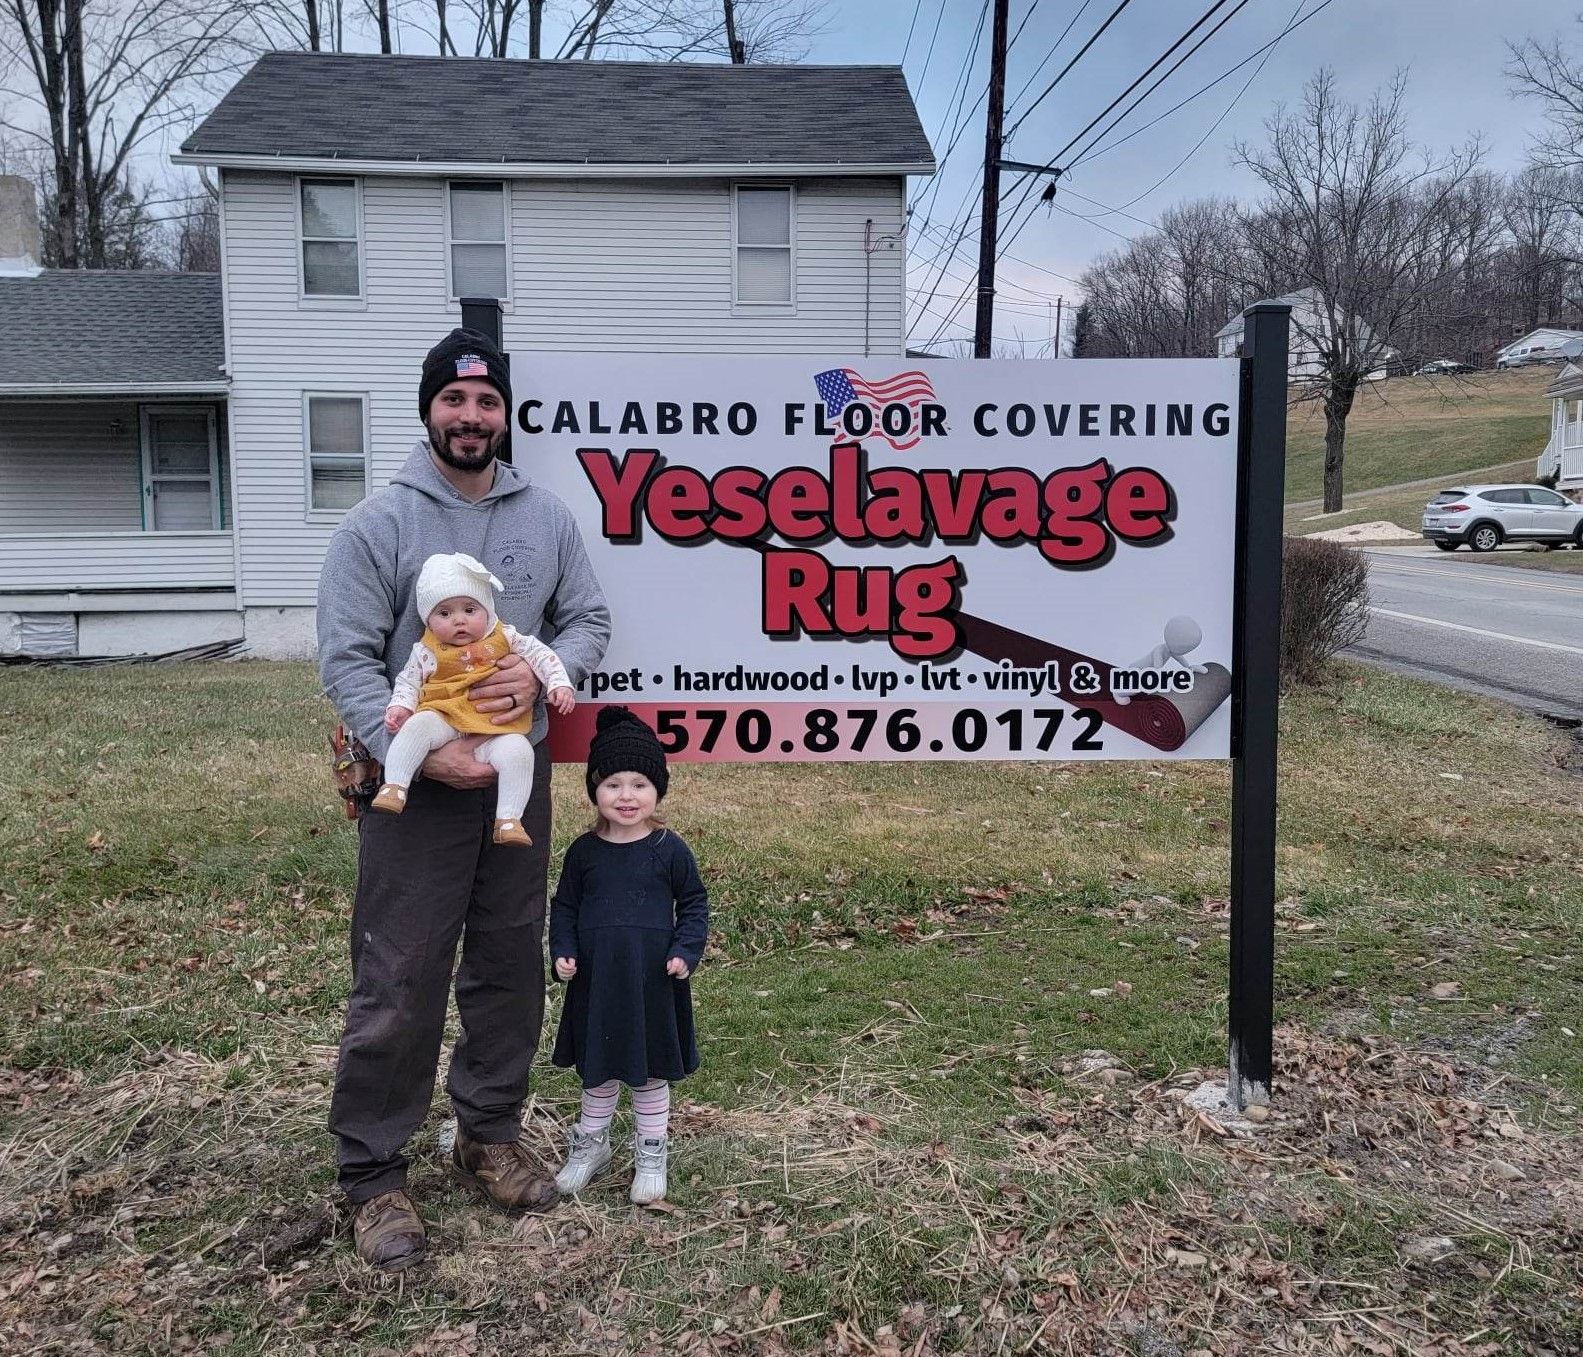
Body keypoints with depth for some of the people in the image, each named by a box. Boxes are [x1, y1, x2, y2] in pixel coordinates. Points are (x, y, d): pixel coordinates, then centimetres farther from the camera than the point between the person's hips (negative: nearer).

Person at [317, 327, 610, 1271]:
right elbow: (346, 659, -10)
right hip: (415, 781, -4)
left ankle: (490, 1137, 30)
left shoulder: (548, 517, 6)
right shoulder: (378, 523, -6)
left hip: (519, 775, 4)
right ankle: (374, 1173, 13)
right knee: (399, 981, -2)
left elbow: (590, 620, 8)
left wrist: (541, 669, -13)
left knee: (512, 966, 13)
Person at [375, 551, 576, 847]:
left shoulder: (505, 638, 9)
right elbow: (407, 681, 15)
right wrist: (400, 707, -5)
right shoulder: (426, 652, 9)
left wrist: (559, 684, 0)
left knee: (518, 751, -29)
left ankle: (508, 819, -24)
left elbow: (539, 653, 12)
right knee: (418, 725, -31)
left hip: (497, 730, 0)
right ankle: (394, 787, -25)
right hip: (444, 720, 0)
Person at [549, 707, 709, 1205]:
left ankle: (651, 1154, 28)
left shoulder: (669, 849, -7)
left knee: (651, 1071, 12)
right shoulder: (584, 851, -2)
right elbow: (564, 906, 7)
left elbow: (694, 903, -1)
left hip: (653, 982, -2)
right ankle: (590, 1143, 36)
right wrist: (563, 952, -6)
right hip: (596, 981, 2)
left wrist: (686, 951, -12)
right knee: (597, 1070, 17)